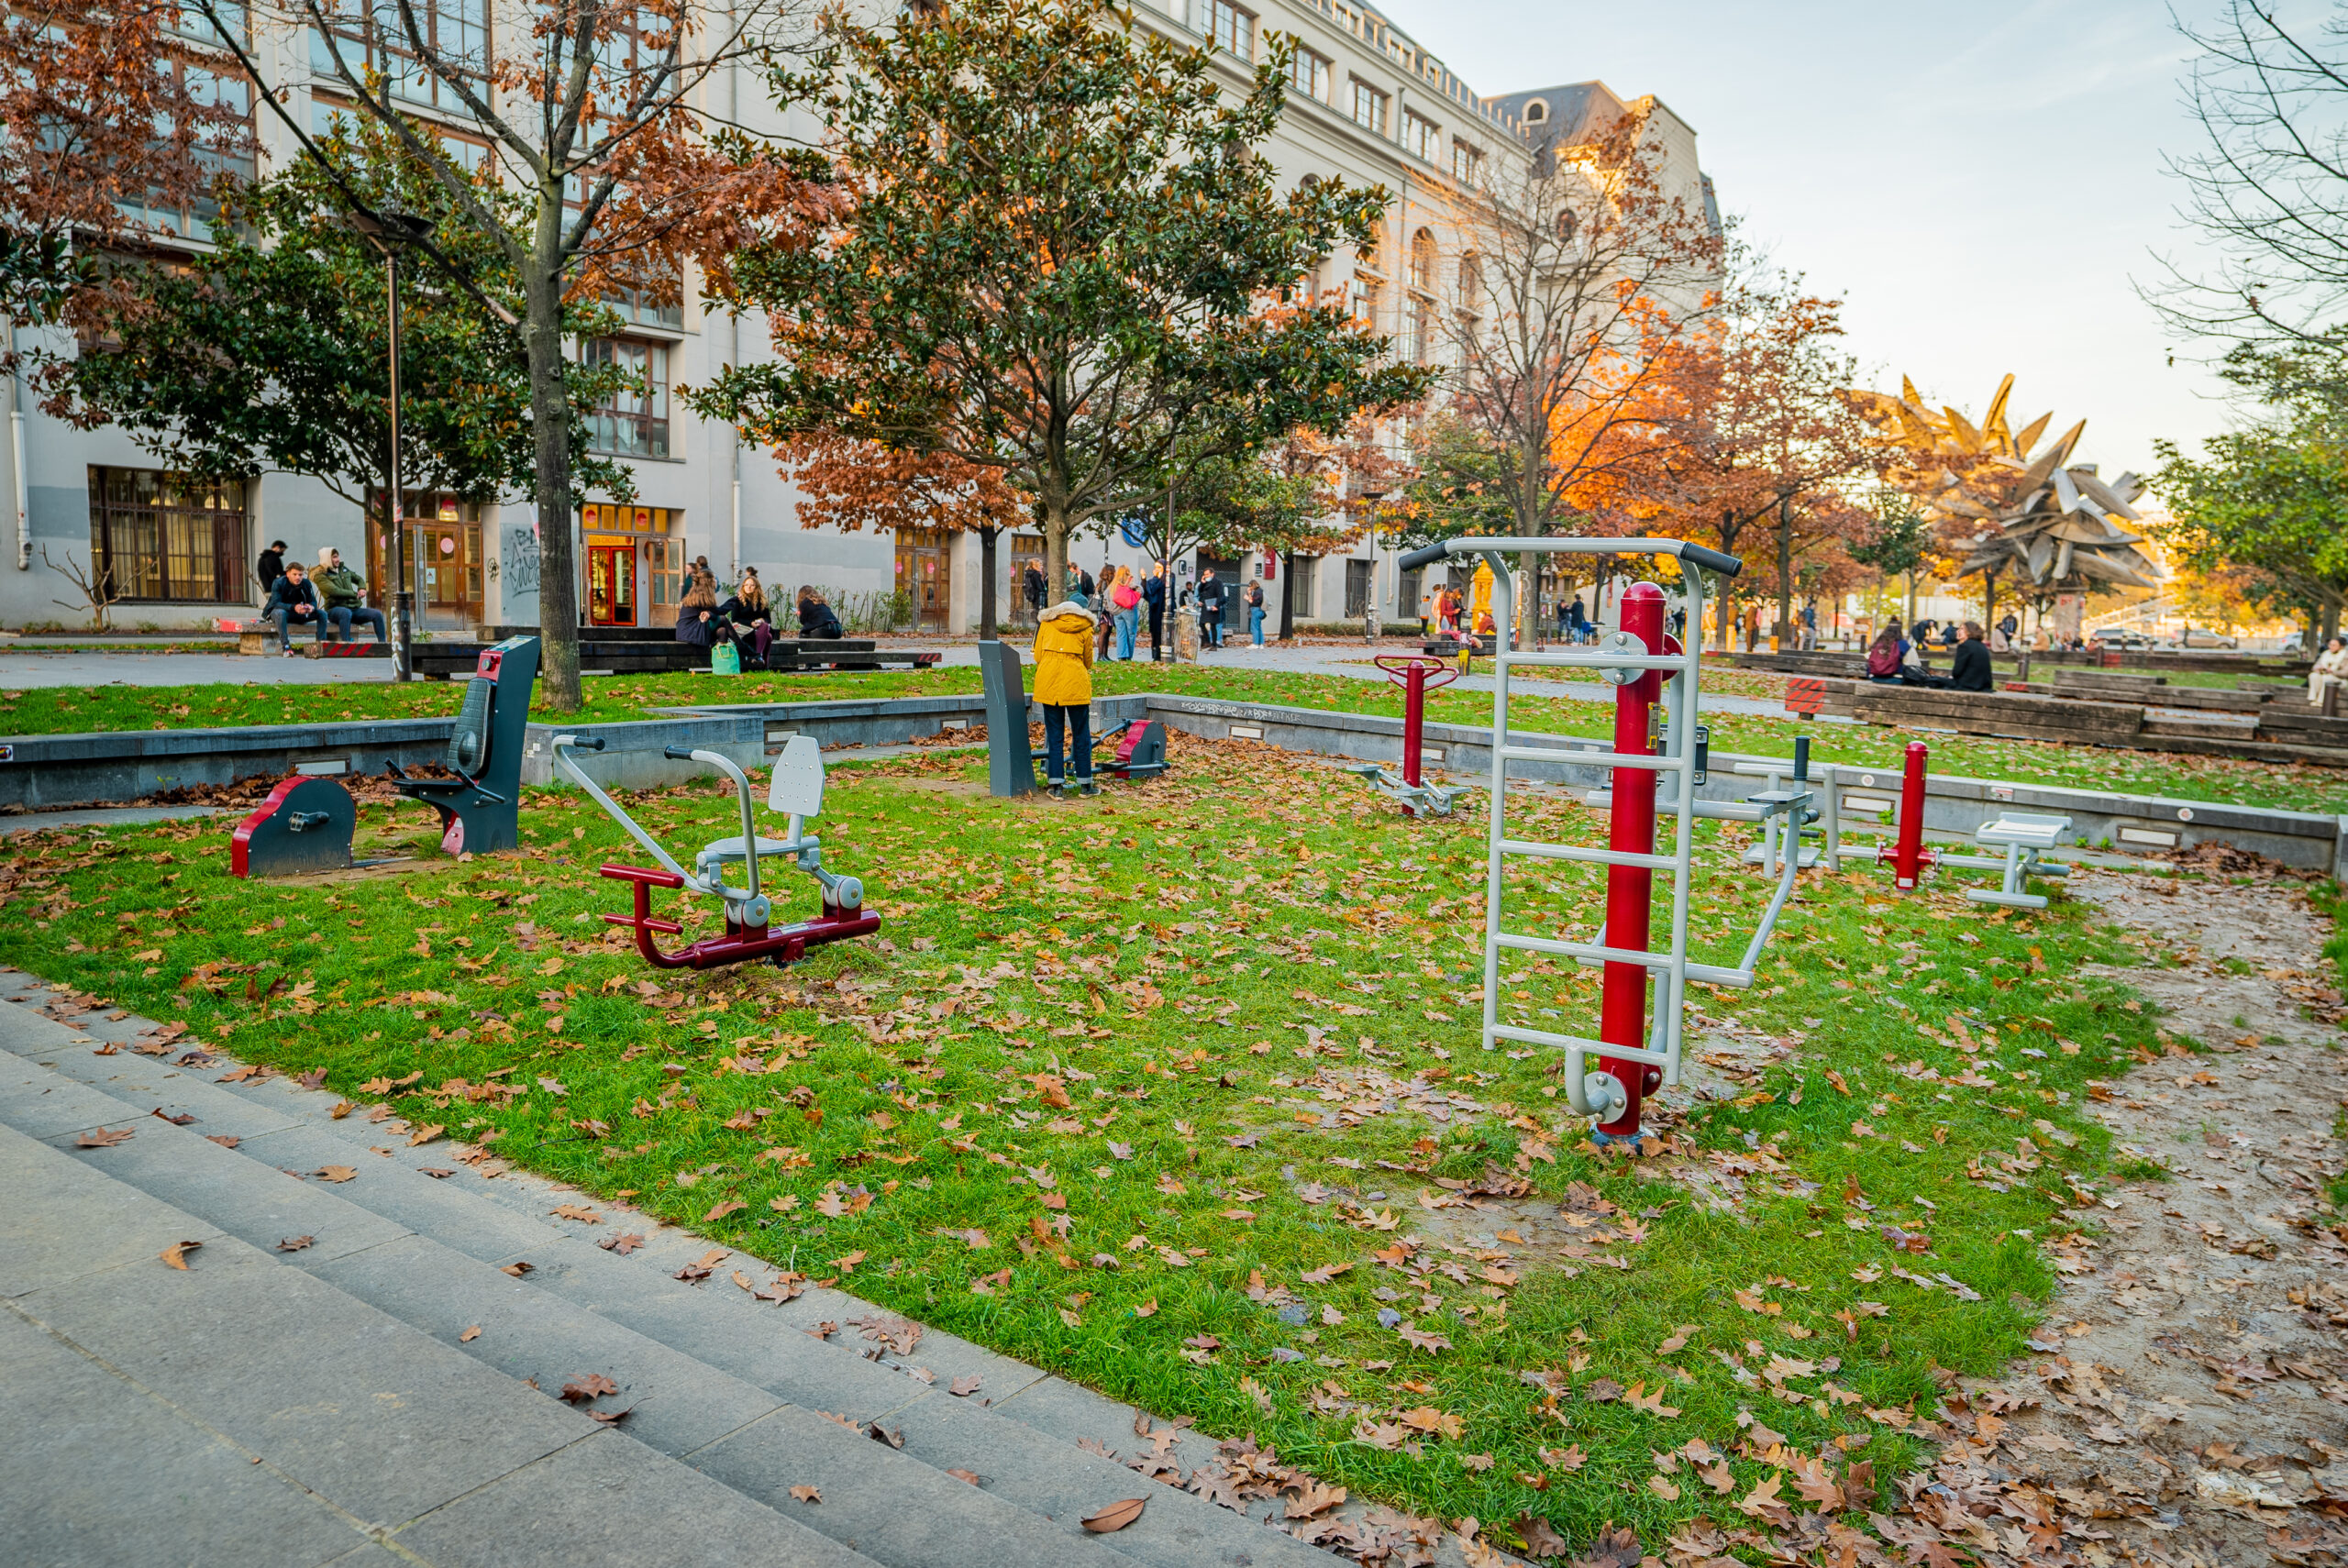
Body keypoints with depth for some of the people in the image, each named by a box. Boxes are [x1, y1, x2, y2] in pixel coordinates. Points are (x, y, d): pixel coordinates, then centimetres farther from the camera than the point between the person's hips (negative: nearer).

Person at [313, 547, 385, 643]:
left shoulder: (343, 569, 18)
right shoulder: (320, 576, -3)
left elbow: (359, 579, 32)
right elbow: (334, 590, -17)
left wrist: (362, 588, 8)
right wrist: (355, 594, -10)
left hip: (354, 608, 7)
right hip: (335, 609, -7)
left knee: (377, 614, -14)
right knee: (346, 613, -42)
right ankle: (346, 645, -48)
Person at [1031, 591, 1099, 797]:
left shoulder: (1047, 622, 12)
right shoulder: (1085, 628, 6)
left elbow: (1038, 655, 12)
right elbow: (1088, 661, 11)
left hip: (1048, 682, 2)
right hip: (1076, 683, -2)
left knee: (1054, 735, 6)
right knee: (1081, 735, 8)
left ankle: (1056, 785, 2)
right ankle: (1085, 784, 13)